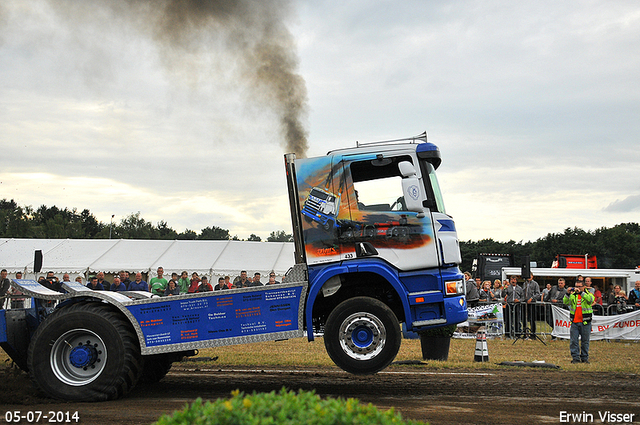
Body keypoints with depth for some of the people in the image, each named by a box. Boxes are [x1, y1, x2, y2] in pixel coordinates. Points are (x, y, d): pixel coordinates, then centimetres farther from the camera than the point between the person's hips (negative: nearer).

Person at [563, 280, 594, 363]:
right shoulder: (572, 295, 11)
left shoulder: (588, 294, 4)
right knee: (573, 341, -2)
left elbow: (591, 299, -20)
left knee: (585, 341, 5)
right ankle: (575, 358, 2)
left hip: (585, 322, -2)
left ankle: (584, 358, 14)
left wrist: (581, 292, -29)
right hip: (574, 322, 2)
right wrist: (567, 294, -19)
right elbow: (565, 302, -2)